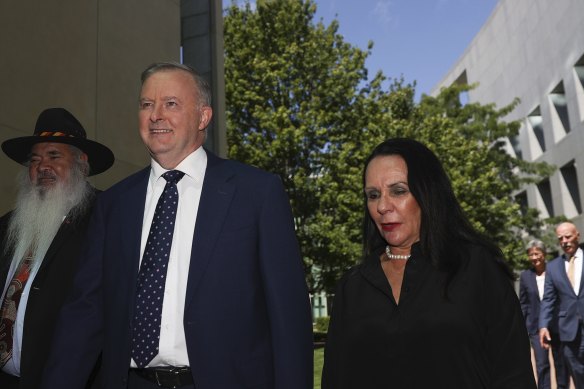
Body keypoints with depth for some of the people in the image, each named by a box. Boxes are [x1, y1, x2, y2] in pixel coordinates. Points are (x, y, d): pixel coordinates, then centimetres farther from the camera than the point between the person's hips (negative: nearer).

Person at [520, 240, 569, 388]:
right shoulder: (525, 275, 1)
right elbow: (523, 303, 6)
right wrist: (522, 326, 3)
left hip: (558, 324, 0)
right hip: (536, 326, 0)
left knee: (561, 363, 13)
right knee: (542, 364, -6)